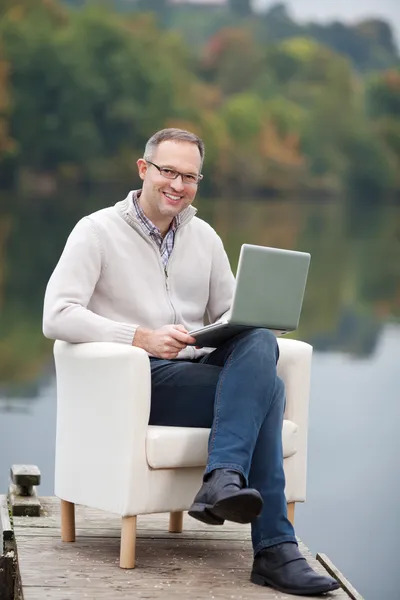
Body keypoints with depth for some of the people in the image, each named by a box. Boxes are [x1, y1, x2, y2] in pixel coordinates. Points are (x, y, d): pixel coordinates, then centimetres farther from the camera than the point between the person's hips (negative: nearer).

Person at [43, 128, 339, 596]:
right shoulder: (97, 231, 0)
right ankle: (273, 550, -31)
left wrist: (243, 324, -9)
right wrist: (142, 337, -25)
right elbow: (56, 316, -12)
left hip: (201, 372, 6)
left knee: (260, 344, -29)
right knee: (265, 387, -28)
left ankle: (223, 480, -39)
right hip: (136, 382, -6)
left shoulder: (204, 237, 19)